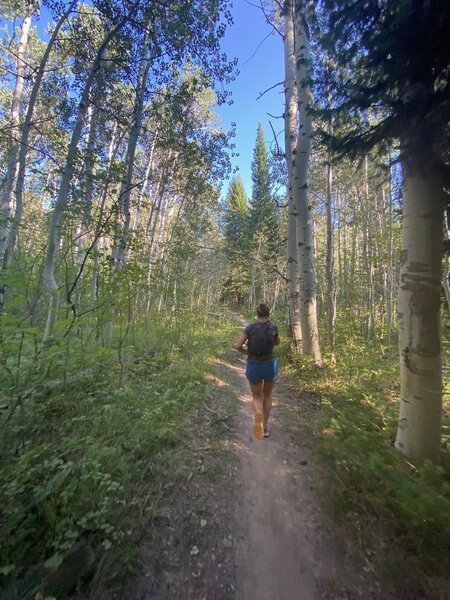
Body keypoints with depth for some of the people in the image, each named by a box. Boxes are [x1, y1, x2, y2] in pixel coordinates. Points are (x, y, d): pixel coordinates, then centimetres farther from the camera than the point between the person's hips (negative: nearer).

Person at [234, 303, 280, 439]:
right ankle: (265, 427, 30)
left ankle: (258, 414, -15)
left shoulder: (250, 327, -6)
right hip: (270, 365, 1)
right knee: (267, 395, 26)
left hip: (253, 366, 0)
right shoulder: (273, 327, -5)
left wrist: (244, 351, 11)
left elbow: (237, 345, -10)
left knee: (257, 397, 17)